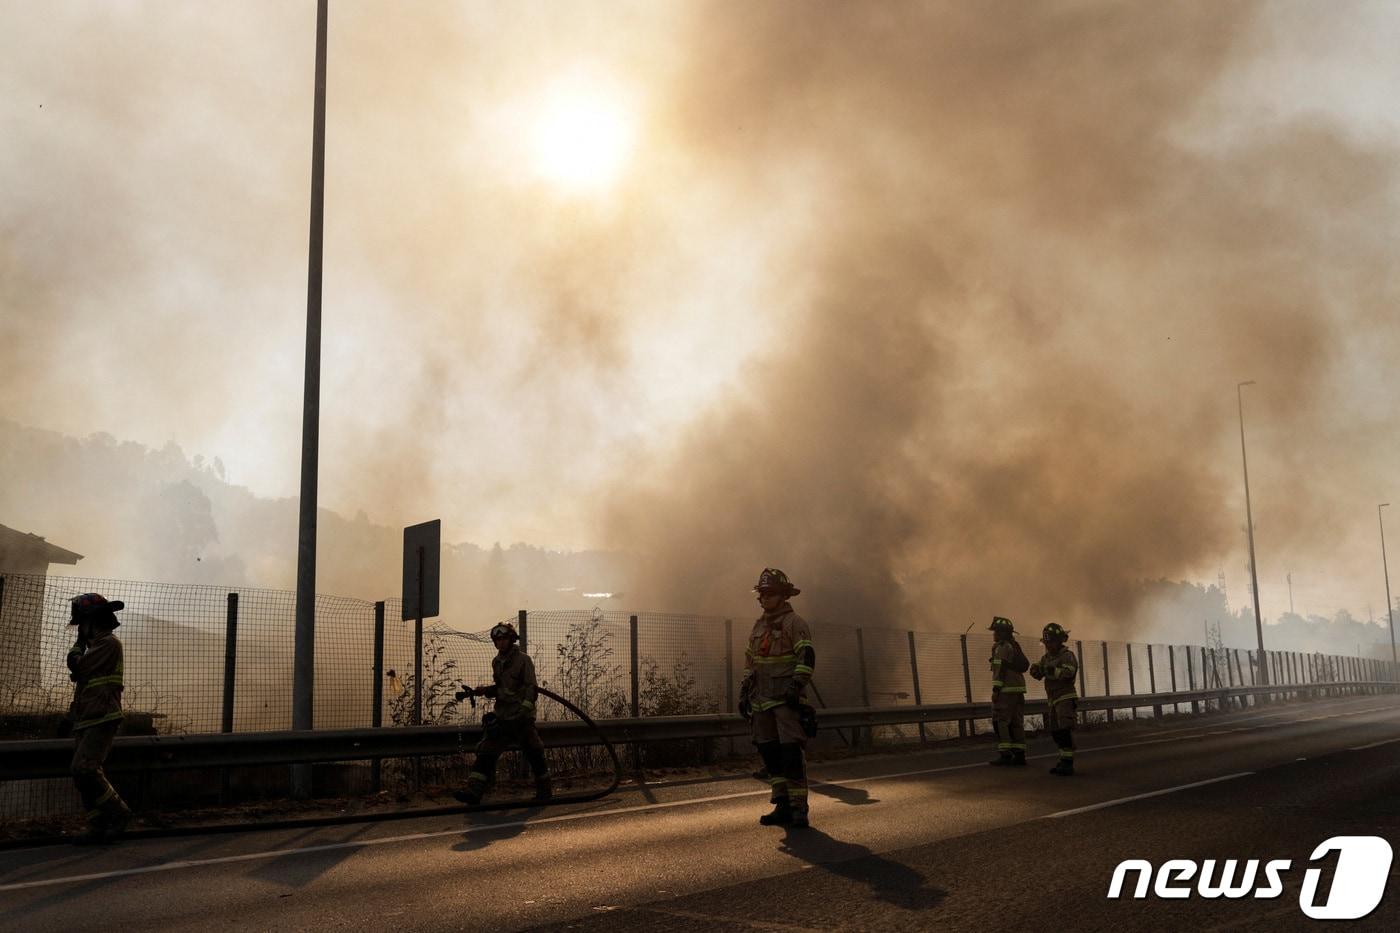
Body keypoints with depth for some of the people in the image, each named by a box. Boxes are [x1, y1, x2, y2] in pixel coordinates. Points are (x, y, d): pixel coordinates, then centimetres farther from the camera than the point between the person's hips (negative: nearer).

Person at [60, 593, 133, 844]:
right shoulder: (96, 645, 20)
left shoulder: (109, 643, -10)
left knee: (84, 769, -18)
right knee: (85, 774, 6)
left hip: (102, 721, -10)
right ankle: (98, 827, 8)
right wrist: (71, 716, 24)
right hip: (86, 722, 10)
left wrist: (79, 643, 4)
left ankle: (118, 813, -8)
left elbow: (77, 666, -15)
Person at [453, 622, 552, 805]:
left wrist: (525, 708, -25)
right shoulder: (496, 661, 14)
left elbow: (531, 687, -12)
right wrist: (482, 691, 4)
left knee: (534, 753, 0)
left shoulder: (523, 659, -6)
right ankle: (474, 792, -8)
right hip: (502, 716, 6)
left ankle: (545, 791, 15)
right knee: (486, 752, -5)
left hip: (522, 716, -6)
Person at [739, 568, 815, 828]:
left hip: (786, 698, -7)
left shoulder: (795, 623, -4)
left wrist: (795, 686, -22)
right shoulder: (759, 625, 18)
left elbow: (807, 657, -12)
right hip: (762, 699, 7)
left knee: (791, 751, -12)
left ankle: (799, 807, -8)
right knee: (769, 752, 6)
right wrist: (744, 692, 19)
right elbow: (750, 662, 25)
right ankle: (782, 806, 12)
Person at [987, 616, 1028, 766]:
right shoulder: (1015, 647, 19)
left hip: (1006, 690, -9)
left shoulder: (1002, 647, -10)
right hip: (1018, 689, 9)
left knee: (1001, 721, -7)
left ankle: (1005, 754, -11)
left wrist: (996, 689, -18)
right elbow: (1025, 664, 20)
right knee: (1016, 722, 9)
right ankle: (1019, 754, 8)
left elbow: (1001, 669, -17)